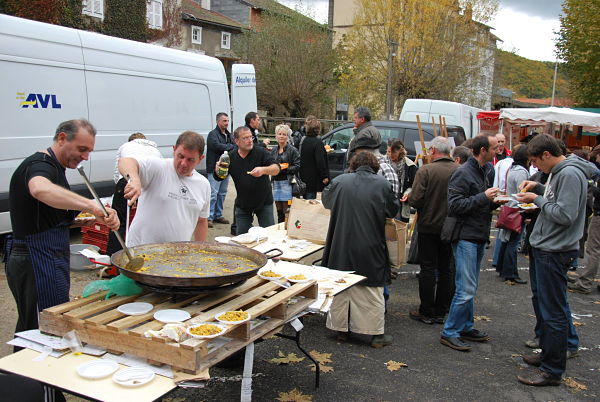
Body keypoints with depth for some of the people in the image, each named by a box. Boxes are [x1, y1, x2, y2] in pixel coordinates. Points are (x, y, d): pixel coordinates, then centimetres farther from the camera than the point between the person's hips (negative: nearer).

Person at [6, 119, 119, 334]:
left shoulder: (51, 167, 18)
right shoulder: (40, 165, -16)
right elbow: (40, 189, -43)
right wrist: (93, 206, -51)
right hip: (39, 265, -11)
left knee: (28, 328, 20)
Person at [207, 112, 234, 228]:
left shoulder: (228, 135, 17)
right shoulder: (213, 134, -8)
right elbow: (217, 146, -23)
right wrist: (231, 146, -9)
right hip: (215, 168, -8)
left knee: (222, 193, 13)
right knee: (213, 193, -9)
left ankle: (218, 215, 22)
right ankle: (209, 217, -4)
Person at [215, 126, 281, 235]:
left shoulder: (261, 152, -11)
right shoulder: (231, 157, -2)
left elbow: (276, 169, -24)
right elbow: (218, 178, 5)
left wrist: (263, 170, -45)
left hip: (264, 202, -2)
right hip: (242, 204, 2)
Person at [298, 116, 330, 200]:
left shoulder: (302, 140, 7)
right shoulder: (317, 142, -16)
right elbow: (320, 162, -19)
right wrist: (325, 176, -13)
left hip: (303, 178, 7)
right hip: (312, 179, -7)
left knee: (306, 201, 17)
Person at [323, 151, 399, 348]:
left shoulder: (340, 181, -2)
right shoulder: (383, 184, -6)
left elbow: (326, 200, 16)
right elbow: (393, 210, 6)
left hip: (341, 247, 2)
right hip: (371, 249, -1)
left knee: (340, 288, 14)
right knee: (372, 291, 8)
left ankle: (341, 329, 24)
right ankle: (377, 334, 14)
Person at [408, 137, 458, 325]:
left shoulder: (425, 171, -15)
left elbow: (415, 200, -19)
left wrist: (408, 198, 4)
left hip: (429, 226, -3)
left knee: (428, 269, 5)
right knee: (446, 269, 12)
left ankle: (427, 312, 11)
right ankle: (441, 312, 19)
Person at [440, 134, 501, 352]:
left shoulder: (484, 171, 16)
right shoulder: (463, 173, -13)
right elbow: (455, 205, -21)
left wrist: (494, 201, 8)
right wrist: (484, 197, -19)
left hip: (479, 237, 10)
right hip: (465, 237, -9)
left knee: (470, 287, 16)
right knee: (466, 289, -9)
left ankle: (466, 327, 26)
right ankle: (449, 333, 0)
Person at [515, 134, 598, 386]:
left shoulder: (570, 174, -19)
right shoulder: (558, 172, 12)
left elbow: (564, 215, -25)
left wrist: (536, 199, -14)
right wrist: (538, 188, 7)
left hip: (555, 251, -11)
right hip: (546, 248, 11)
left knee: (553, 311, -2)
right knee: (549, 306, 20)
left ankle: (552, 370, 7)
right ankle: (548, 354, 35)